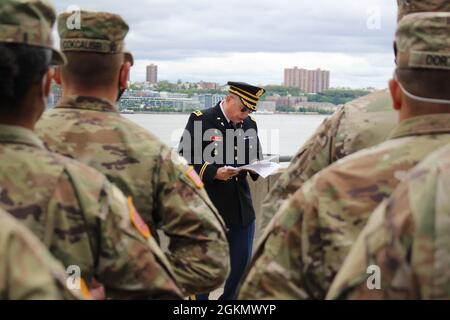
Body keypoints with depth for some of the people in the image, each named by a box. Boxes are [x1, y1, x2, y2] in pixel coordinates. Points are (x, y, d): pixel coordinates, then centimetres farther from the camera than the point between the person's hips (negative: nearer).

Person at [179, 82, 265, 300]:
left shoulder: (250, 124, 9)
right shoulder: (200, 120, -7)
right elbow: (184, 159, -12)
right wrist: (213, 172, -24)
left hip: (241, 208, 5)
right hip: (208, 208, -5)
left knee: (242, 265, 12)